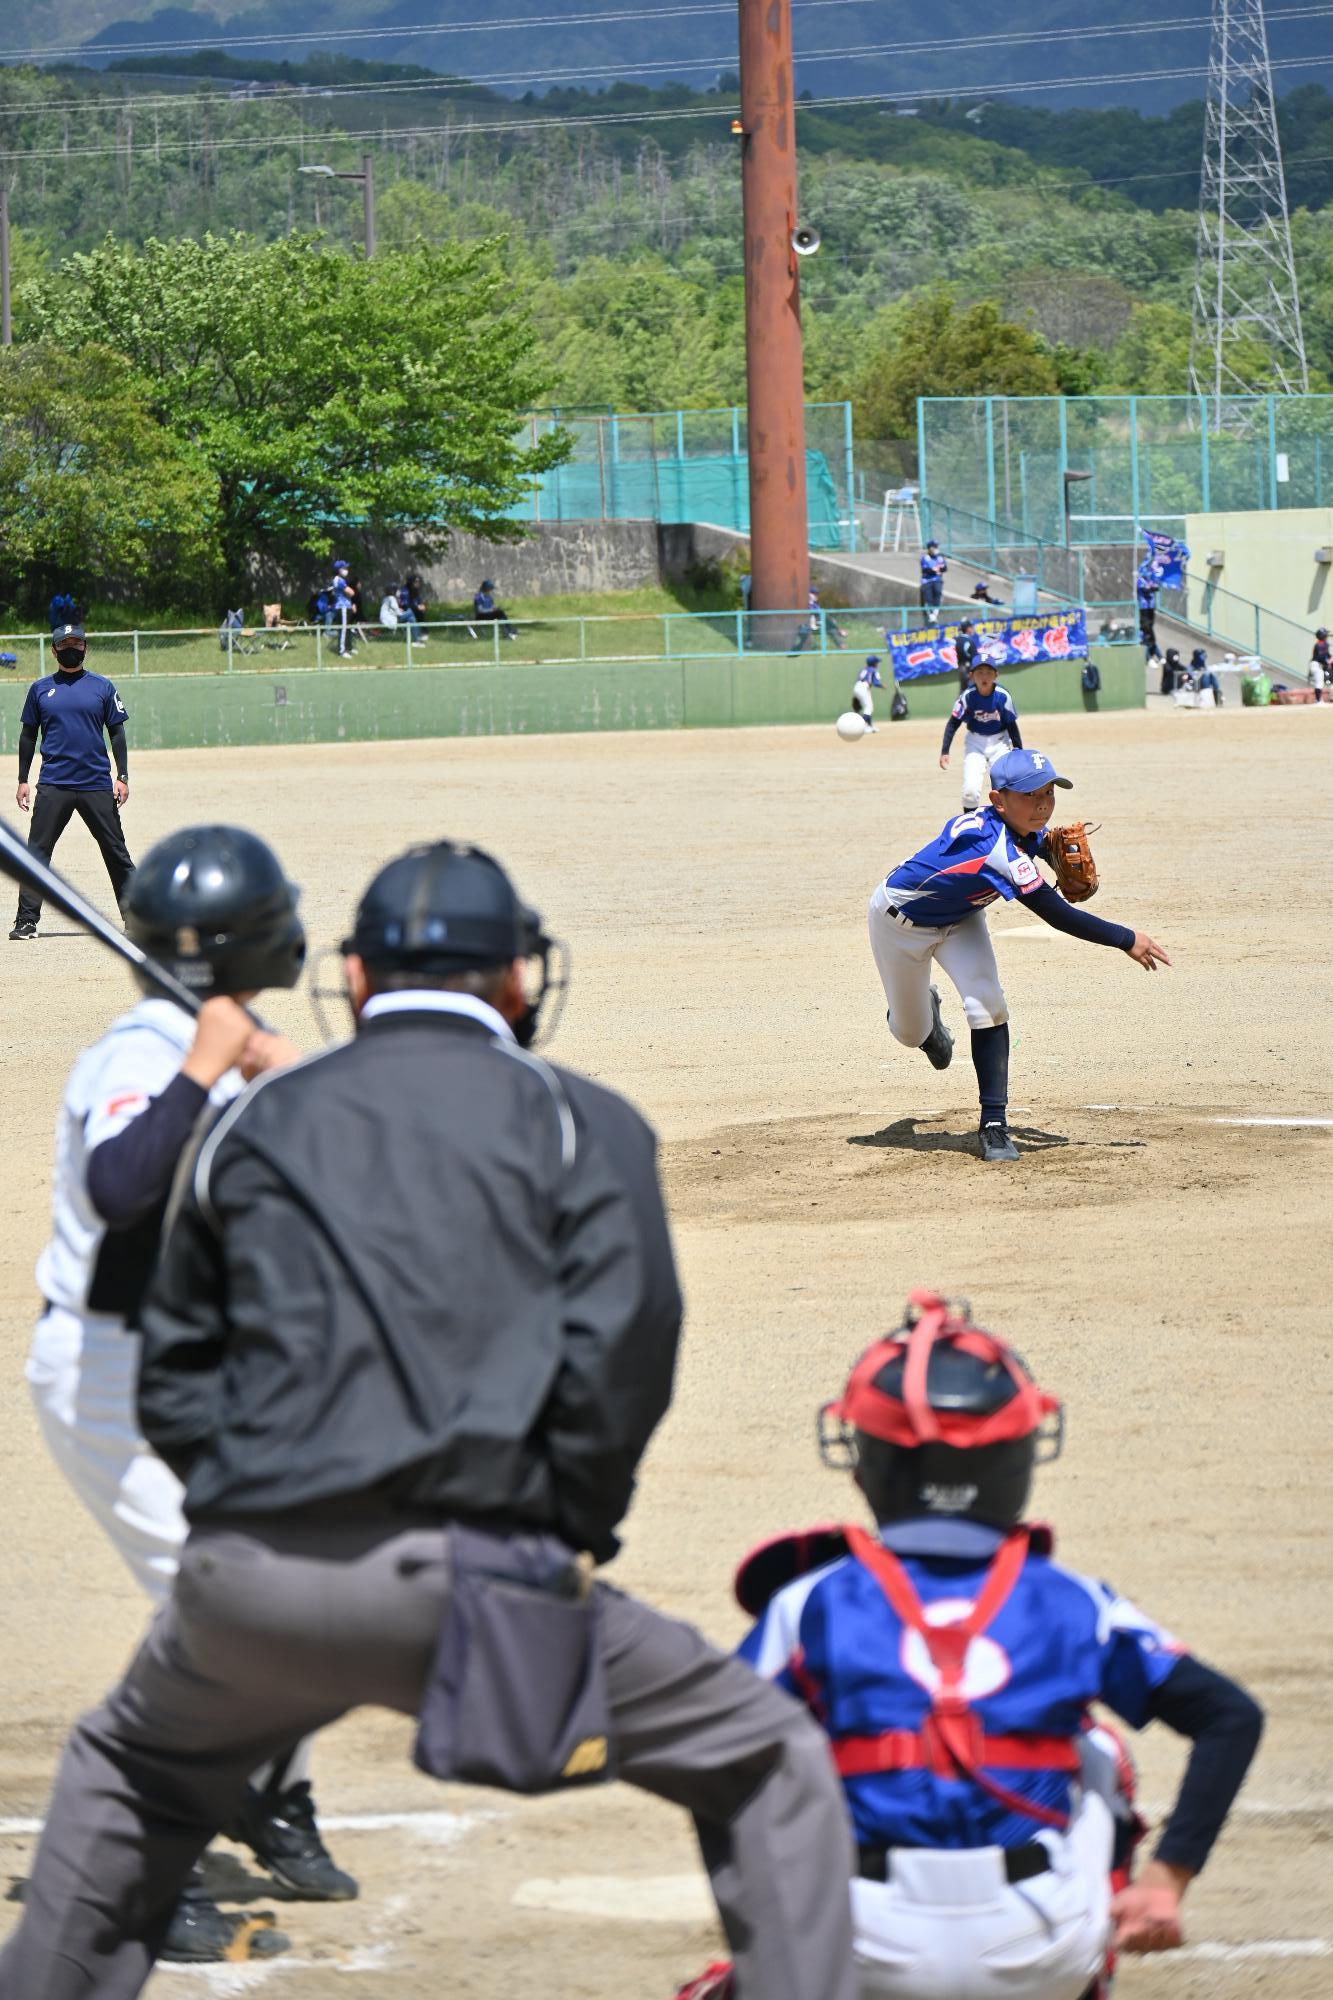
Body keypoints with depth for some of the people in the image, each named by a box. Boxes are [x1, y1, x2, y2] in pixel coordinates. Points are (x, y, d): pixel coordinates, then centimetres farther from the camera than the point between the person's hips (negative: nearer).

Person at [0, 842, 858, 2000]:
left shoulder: (260, 1119, 20)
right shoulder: (578, 1121, 9)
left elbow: (175, 1378, 18)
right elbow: (620, 1348, -5)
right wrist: (569, 1544, 4)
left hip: (245, 1581, 4)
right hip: (462, 1572, -4)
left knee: (129, 1776, 34)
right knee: (766, 1767, 12)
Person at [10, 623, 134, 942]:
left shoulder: (102, 687, 7)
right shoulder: (41, 689, 9)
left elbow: (116, 733, 9)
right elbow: (28, 735, 12)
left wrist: (122, 776, 1)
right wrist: (23, 780, 7)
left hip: (97, 784, 0)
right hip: (52, 785, 0)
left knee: (116, 851, 3)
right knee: (37, 852, -5)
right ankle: (26, 921, -2)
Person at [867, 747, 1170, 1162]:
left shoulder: (1031, 831, -18)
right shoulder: (993, 847, -43)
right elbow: (1055, 914, -43)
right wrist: (1126, 940, -40)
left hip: (959, 918, 6)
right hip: (900, 920, -6)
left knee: (986, 1002, -19)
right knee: (911, 1033, 11)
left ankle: (994, 1127, -16)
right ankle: (924, 1012, 50)